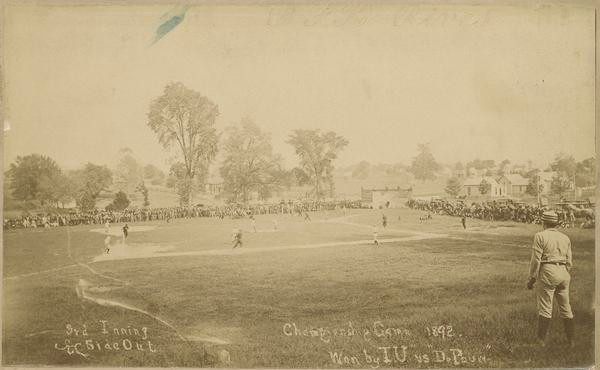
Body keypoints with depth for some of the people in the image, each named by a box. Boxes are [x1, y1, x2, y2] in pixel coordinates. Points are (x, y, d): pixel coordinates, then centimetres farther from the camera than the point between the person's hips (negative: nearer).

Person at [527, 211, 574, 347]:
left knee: (545, 308, -1)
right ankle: (571, 341, 18)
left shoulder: (540, 236, -6)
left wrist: (531, 279, -3)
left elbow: (536, 260, -10)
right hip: (563, 274, 5)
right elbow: (568, 262, 11)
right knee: (565, 308, 13)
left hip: (547, 273, -5)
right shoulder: (565, 238, 11)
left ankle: (541, 340, 1)